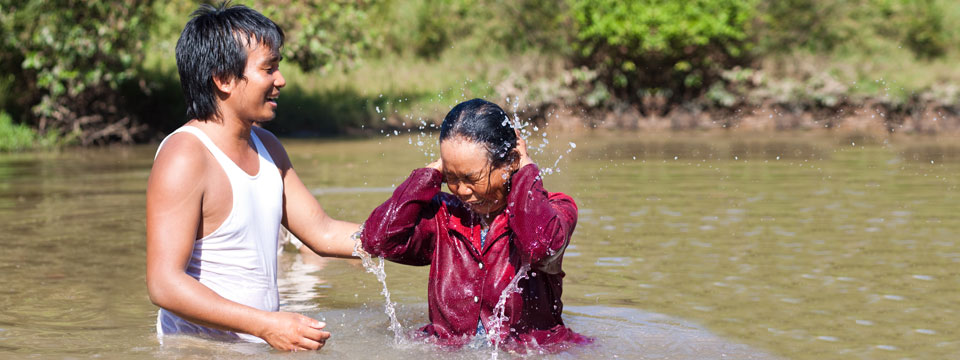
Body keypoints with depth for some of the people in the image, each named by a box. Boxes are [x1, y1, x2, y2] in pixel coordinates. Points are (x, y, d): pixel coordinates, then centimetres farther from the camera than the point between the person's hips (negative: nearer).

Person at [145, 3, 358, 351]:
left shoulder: (266, 147, 14)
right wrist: (266, 325, -27)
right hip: (201, 349, -8)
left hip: (257, 345, 8)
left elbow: (323, 233, 19)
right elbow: (165, 284, -21)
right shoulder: (184, 158, -15)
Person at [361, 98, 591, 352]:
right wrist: (432, 172, -2)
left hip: (530, 353, -1)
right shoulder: (443, 216, 7)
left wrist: (526, 170, -10)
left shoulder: (552, 211, -2)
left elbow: (539, 246, -27)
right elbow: (377, 239, -9)